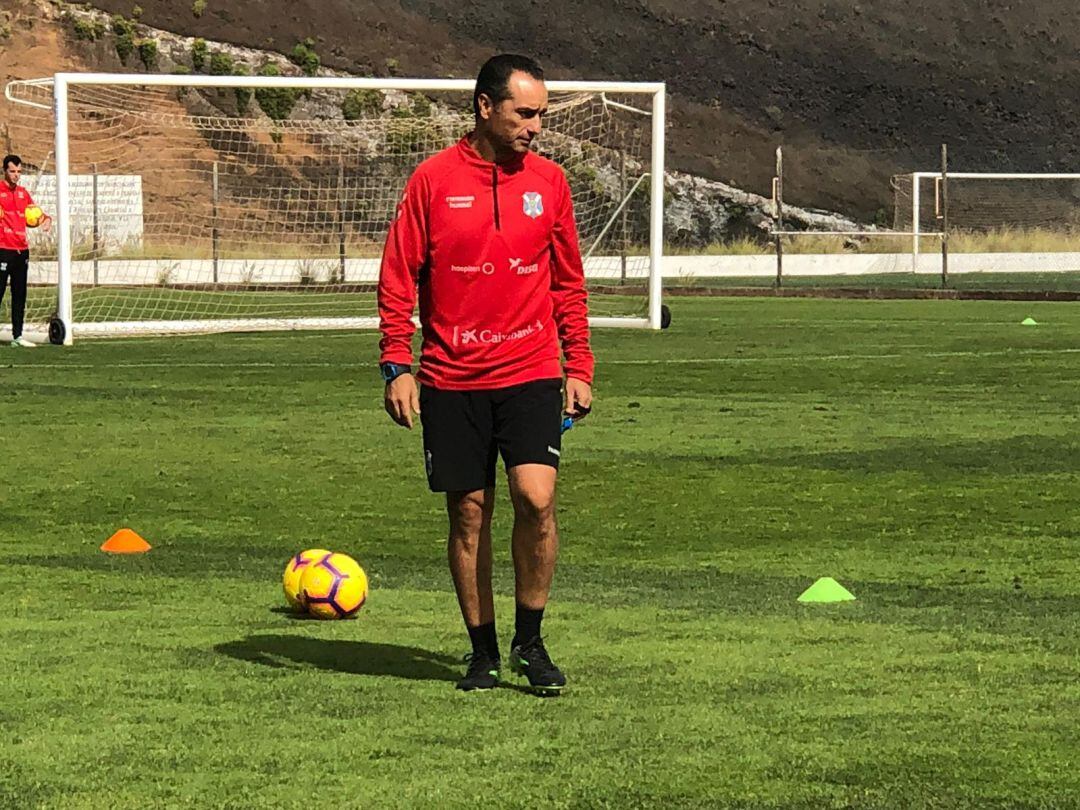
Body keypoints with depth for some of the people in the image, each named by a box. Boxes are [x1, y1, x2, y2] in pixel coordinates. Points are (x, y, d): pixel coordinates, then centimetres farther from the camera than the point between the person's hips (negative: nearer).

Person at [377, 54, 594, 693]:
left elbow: (569, 282, 13)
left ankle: (530, 641, 1)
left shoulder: (548, 180, 6)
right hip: (452, 379, -1)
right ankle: (484, 652, 17)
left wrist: (579, 367, 9)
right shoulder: (434, 179, -2)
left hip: (531, 375, 1)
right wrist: (397, 365, -5)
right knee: (469, 514, 4)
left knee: (536, 498, -15)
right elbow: (399, 276, 2)